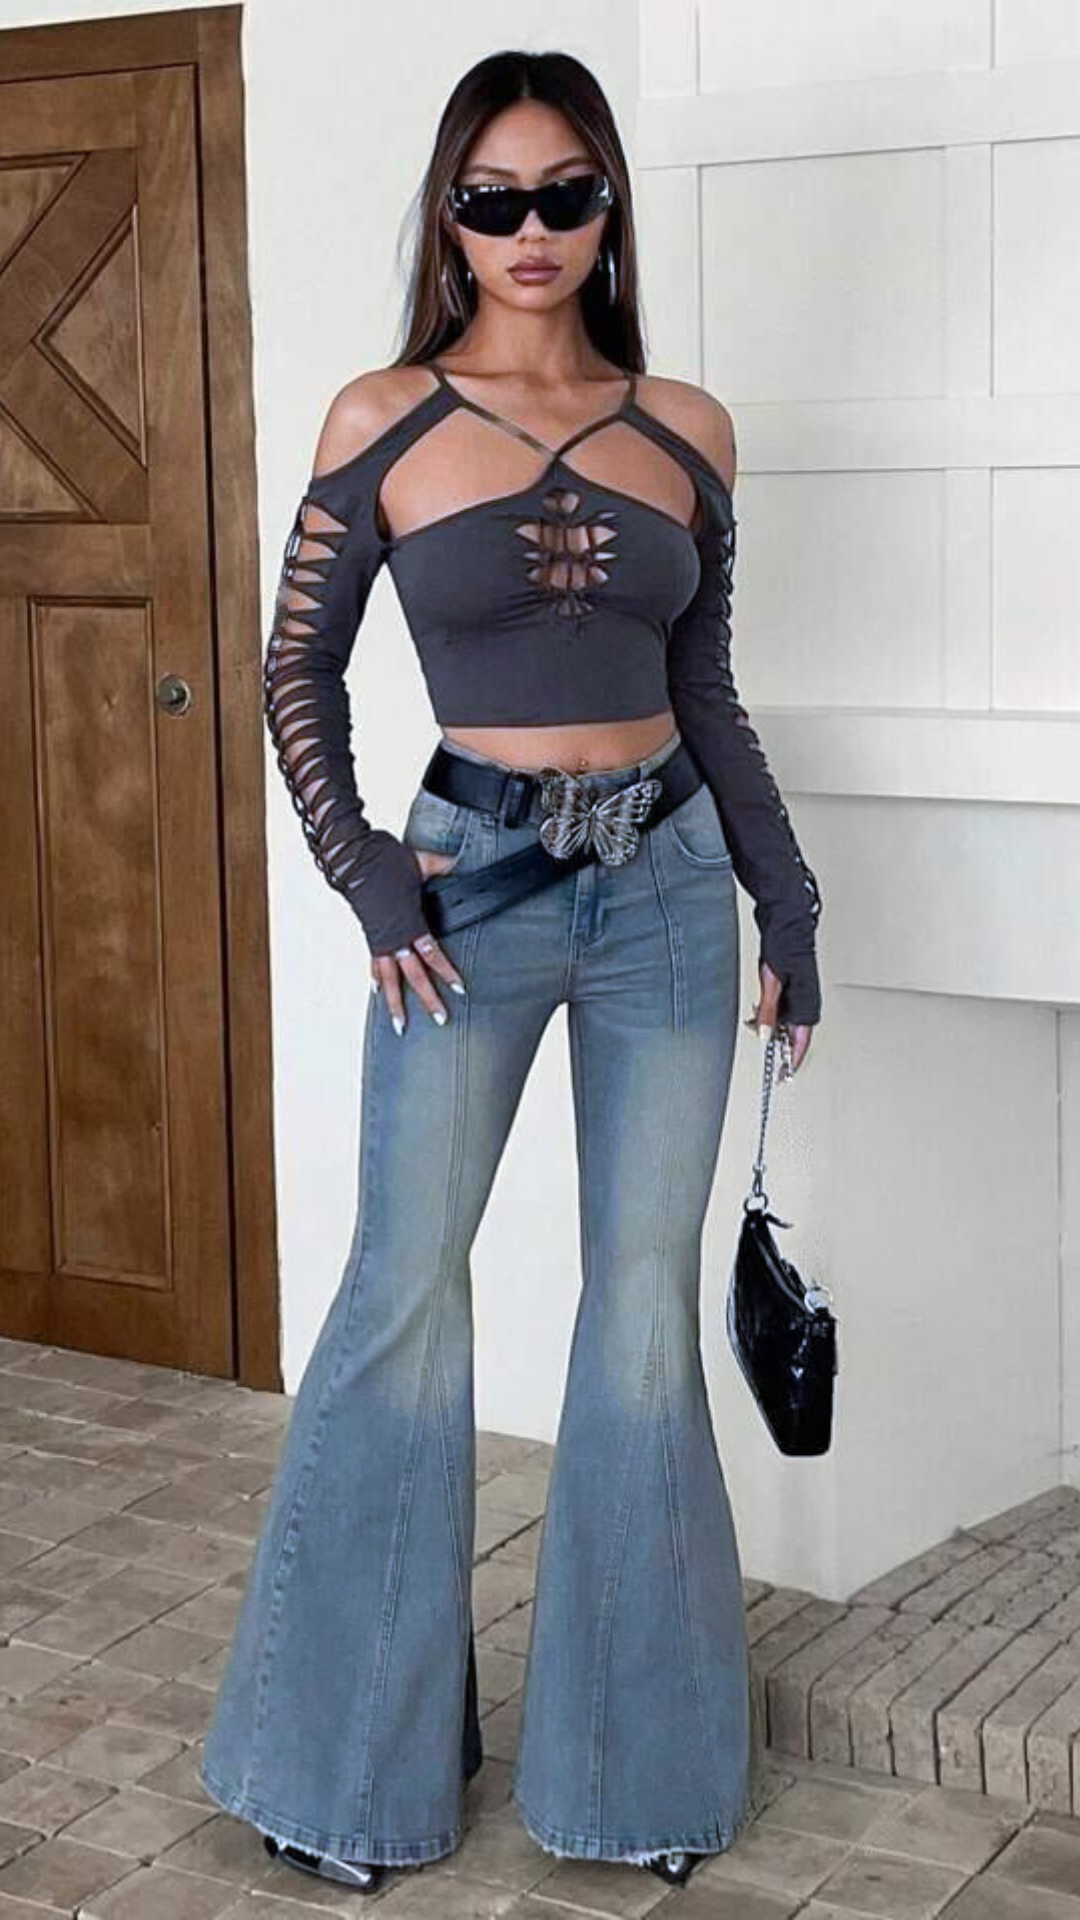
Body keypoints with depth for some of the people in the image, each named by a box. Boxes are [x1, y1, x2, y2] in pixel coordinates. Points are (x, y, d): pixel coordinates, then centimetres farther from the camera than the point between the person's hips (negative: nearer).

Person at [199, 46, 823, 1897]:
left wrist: (786, 902, 10)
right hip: (473, 886, -2)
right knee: (405, 1291, 0)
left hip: (667, 885, 2)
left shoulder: (685, 427, 5)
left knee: (646, 1303, 6)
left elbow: (706, 690, 12)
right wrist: (360, 868, -8)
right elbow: (298, 671, 4)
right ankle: (360, 1753, 18)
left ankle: (639, 1746, 22)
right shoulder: (381, 421, -2)